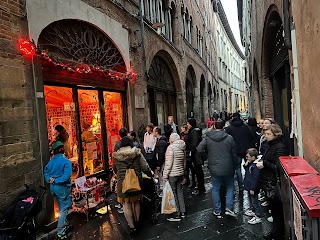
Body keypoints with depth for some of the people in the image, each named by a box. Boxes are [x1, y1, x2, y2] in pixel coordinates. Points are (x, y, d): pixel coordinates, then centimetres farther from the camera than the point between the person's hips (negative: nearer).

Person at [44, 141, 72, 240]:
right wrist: (56, 181, -16)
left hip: (53, 187, 7)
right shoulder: (66, 161, -18)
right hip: (62, 187, -7)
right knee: (63, 209, 4)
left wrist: (49, 179, -5)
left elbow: (46, 171, 8)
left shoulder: (51, 161, 3)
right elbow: (67, 175, -26)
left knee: (61, 208, 24)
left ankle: (65, 225, 41)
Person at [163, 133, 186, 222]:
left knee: (173, 194, 2)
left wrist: (165, 175, -12)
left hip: (172, 174, -8)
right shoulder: (182, 148, 8)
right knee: (179, 192, 16)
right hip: (180, 173, 8)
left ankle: (177, 215, 9)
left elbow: (168, 163, -18)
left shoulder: (171, 148, -15)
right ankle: (182, 212, 25)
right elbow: (184, 162, 15)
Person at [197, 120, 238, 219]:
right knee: (230, 187, 21)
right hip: (228, 168, 0)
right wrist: (235, 166, 12)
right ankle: (229, 208, 15)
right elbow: (234, 154, -1)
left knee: (216, 189, 13)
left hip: (214, 169, 0)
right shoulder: (229, 138, -7)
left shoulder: (207, 138, -8)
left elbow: (199, 149, -11)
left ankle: (217, 211, 23)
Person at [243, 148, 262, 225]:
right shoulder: (250, 163, 3)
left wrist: (252, 189, -22)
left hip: (253, 188, -10)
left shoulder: (255, 166, -27)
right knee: (251, 200, 25)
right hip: (249, 186, 10)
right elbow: (246, 169, 18)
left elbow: (255, 178, -26)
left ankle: (258, 217, 15)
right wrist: (245, 165, -4)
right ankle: (253, 211, 43)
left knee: (255, 202, 3)